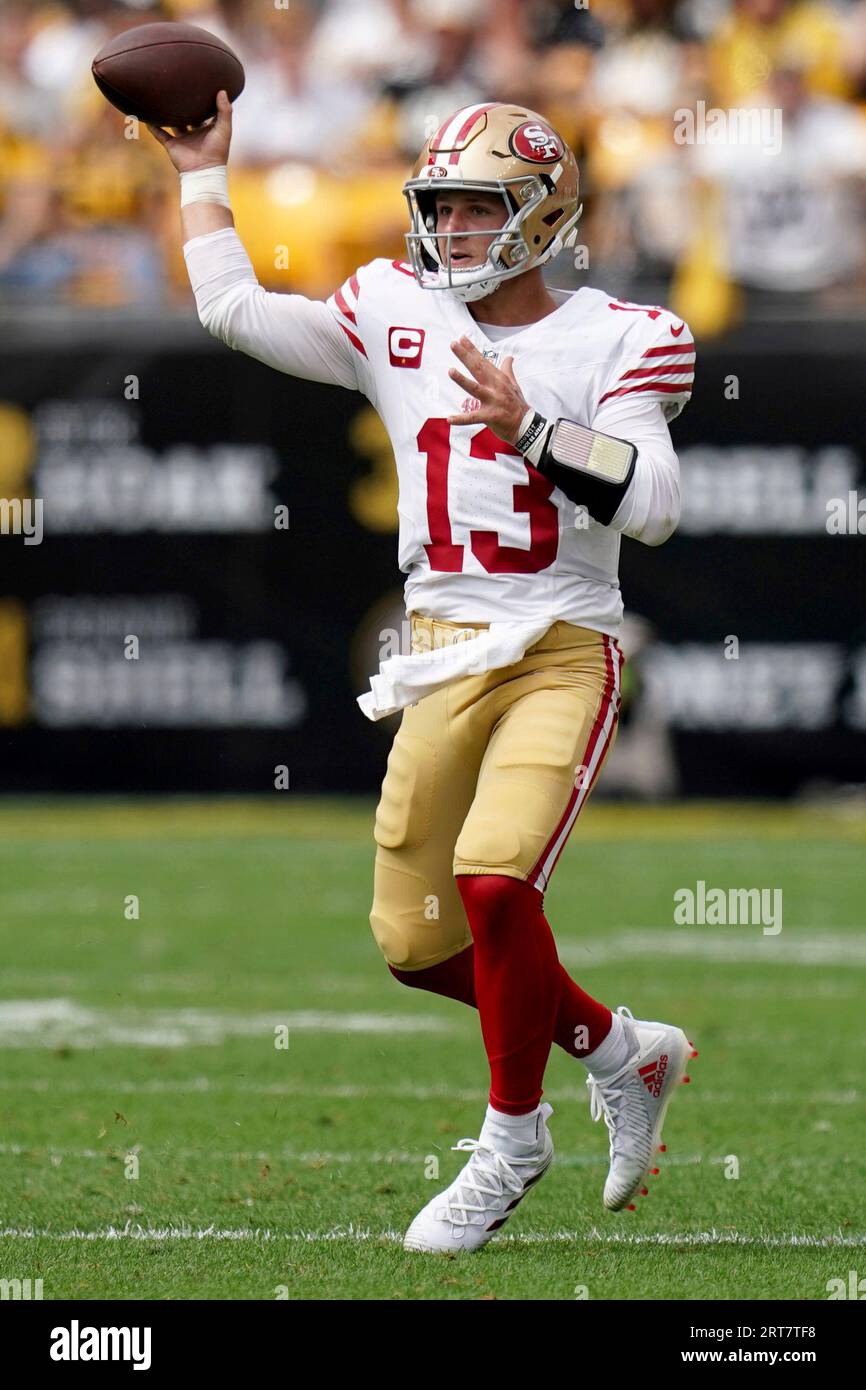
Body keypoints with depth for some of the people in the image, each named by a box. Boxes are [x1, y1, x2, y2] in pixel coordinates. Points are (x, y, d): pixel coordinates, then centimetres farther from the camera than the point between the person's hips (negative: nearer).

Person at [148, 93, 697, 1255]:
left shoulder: (616, 340, -4)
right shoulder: (397, 319, 8)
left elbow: (654, 505, -15)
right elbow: (234, 309, 9)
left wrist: (529, 428, -23)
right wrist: (204, 176, 14)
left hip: (562, 657, -5)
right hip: (444, 663, 5)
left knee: (493, 881, -24)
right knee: (417, 942, 3)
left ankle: (513, 1138, -4)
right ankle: (623, 1051, 27)